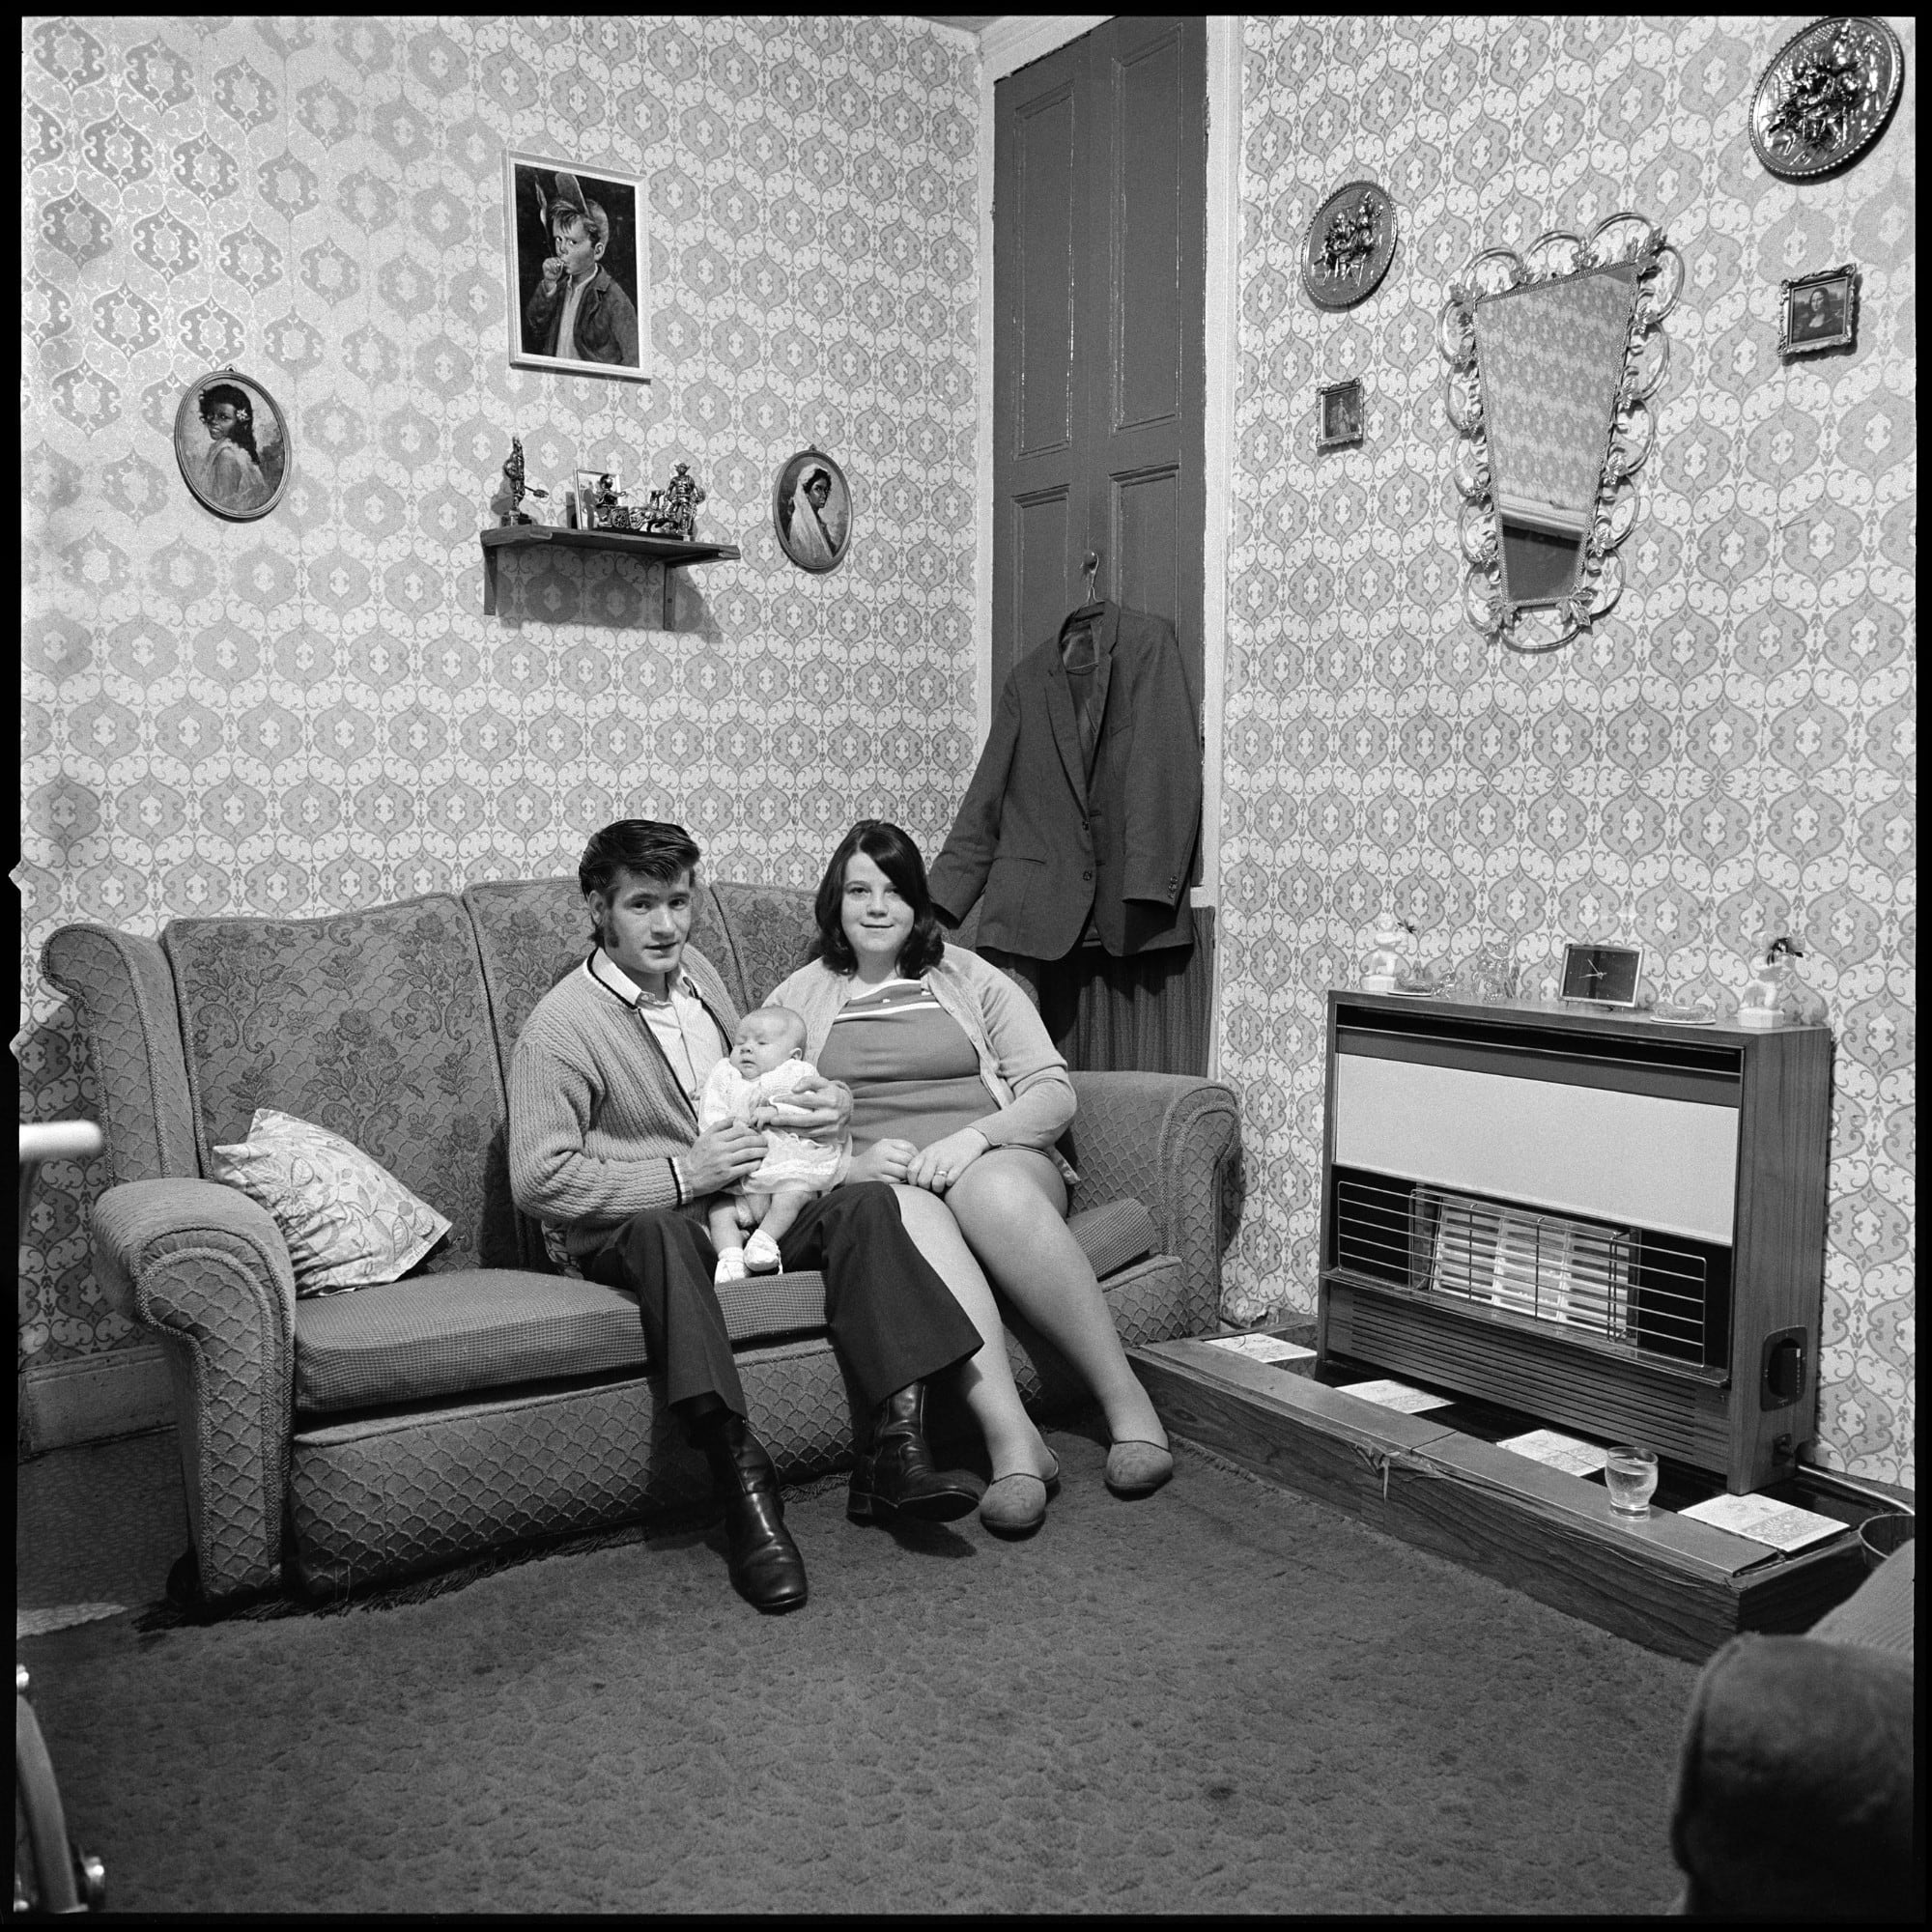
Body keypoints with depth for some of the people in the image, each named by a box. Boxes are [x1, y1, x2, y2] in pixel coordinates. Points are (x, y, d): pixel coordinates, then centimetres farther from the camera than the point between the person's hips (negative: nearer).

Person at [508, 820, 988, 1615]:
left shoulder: (694, 969, 10)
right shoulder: (558, 1028, -12)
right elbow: (537, 1180, -18)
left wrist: (830, 1100, 3)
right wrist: (683, 1176, -22)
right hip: (624, 1230, -6)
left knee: (865, 1202, -18)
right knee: (664, 1235, -40)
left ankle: (894, 1455, -27)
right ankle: (744, 1486, -43)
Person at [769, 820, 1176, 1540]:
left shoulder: (970, 979, 17)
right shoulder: (796, 1001, 18)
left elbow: (1054, 1094, 7)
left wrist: (973, 1137, -13)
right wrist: (851, 1163, -13)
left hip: (999, 1162, 1)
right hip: (867, 1180, 0)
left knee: (996, 1193, -37)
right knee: (910, 1214, -37)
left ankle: (1128, 1404, -29)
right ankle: (1012, 1442, -43)